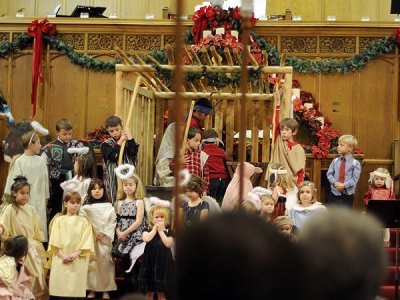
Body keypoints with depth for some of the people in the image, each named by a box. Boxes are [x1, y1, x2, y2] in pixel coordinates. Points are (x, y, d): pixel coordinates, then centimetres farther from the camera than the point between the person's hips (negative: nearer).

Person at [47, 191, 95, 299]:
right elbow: (55, 241, 2)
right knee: (60, 285, -4)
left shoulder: (84, 221, 8)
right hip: (60, 258, 0)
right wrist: (62, 255, -11)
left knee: (76, 288, -5)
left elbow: (86, 241, 0)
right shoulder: (59, 220, 9)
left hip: (78, 259, 0)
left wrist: (76, 254, -13)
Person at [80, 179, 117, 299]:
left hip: (104, 238, 0)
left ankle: (106, 290, 2)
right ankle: (91, 289, 4)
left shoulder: (108, 206, 6)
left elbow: (112, 222, 1)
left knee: (105, 261, -4)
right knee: (91, 262, -2)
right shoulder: (86, 207, 6)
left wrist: (104, 233, -9)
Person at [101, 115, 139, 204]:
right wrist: (120, 141, -11)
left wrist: (129, 136, -11)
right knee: (114, 200, -1)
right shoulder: (106, 144, 2)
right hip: (113, 177, -1)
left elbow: (133, 152, -12)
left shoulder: (128, 141, 7)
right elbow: (113, 157, -14)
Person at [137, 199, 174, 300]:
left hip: (163, 263, -1)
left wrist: (161, 230, -12)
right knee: (149, 291, 9)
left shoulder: (169, 231, 0)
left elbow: (169, 244, -17)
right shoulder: (148, 230, 2)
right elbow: (146, 239, -21)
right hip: (150, 263, 1)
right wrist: (155, 229, -12)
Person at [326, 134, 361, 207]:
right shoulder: (335, 161, 3)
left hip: (347, 195, -3)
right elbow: (329, 174, 2)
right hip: (334, 194, 3)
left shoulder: (355, 163, -6)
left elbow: (355, 178, -11)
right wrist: (335, 182, -16)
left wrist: (344, 185, -20)